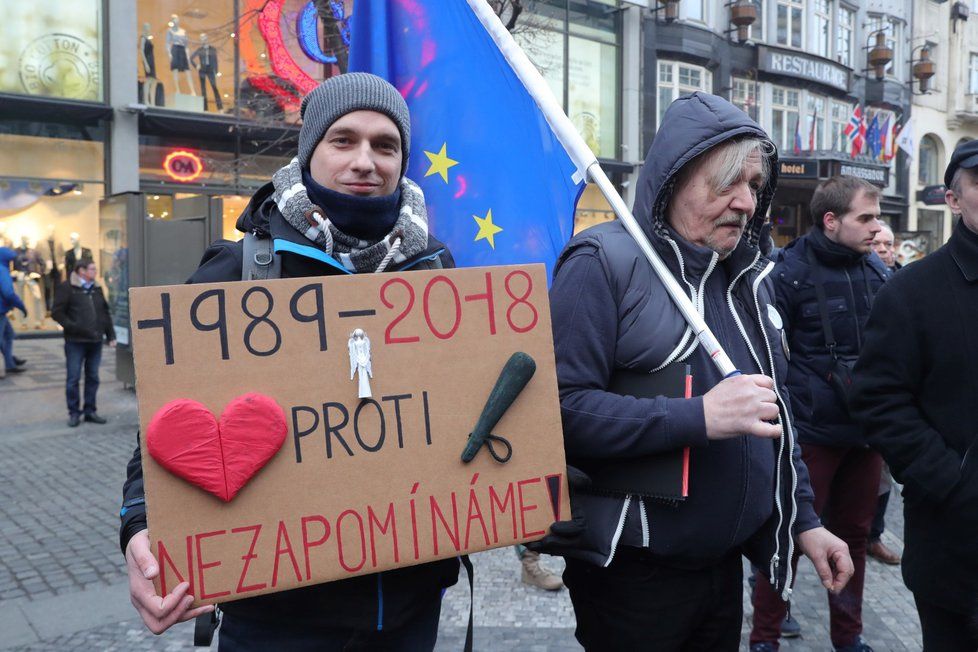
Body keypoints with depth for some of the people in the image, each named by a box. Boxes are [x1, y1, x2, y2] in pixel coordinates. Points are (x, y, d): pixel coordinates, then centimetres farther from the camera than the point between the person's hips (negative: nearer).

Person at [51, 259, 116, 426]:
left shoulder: (97, 289, 13)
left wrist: (111, 335, 11)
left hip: (95, 341, 5)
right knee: (73, 378, 1)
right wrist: (73, 327, -16)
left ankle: (90, 411, 19)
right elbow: (57, 312, -7)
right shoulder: (67, 287, -5)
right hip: (75, 342, -5)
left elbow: (105, 313, 17)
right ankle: (74, 412, 11)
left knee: (93, 377, 9)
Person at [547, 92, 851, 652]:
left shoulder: (747, 276, 9)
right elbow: (563, 407, -25)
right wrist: (700, 417, -29)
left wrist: (804, 519, 13)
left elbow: (777, 411, 17)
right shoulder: (606, 262, -15)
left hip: (727, 563, 8)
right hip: (633, 574, -7)